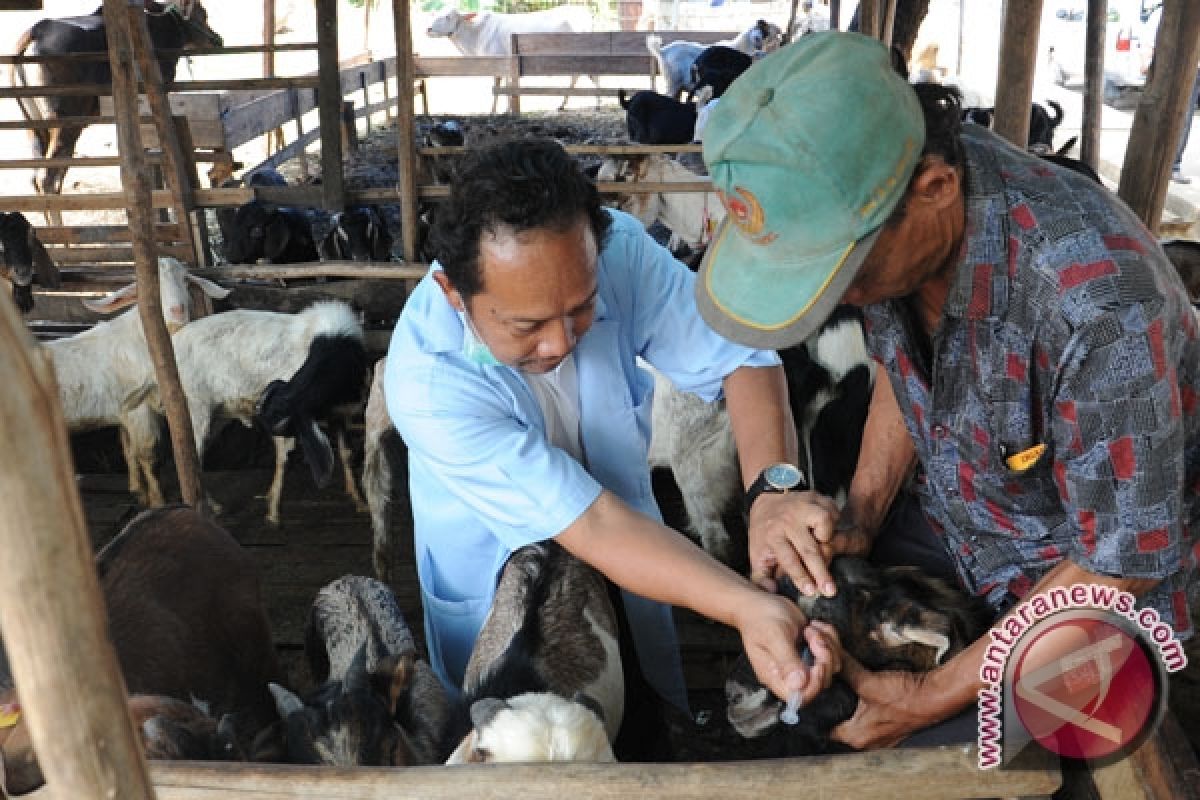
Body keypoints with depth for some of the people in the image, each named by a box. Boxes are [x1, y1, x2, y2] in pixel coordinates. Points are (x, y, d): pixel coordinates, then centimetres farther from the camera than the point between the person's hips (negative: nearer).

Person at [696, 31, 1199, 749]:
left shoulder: (1097, 301, -40)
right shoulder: (870, 197, -20)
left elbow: (1125, 561, -26)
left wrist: (937, 697, -22)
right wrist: (860, 517, -9)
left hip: (1089, 573, -5)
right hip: (949, 526, 5)